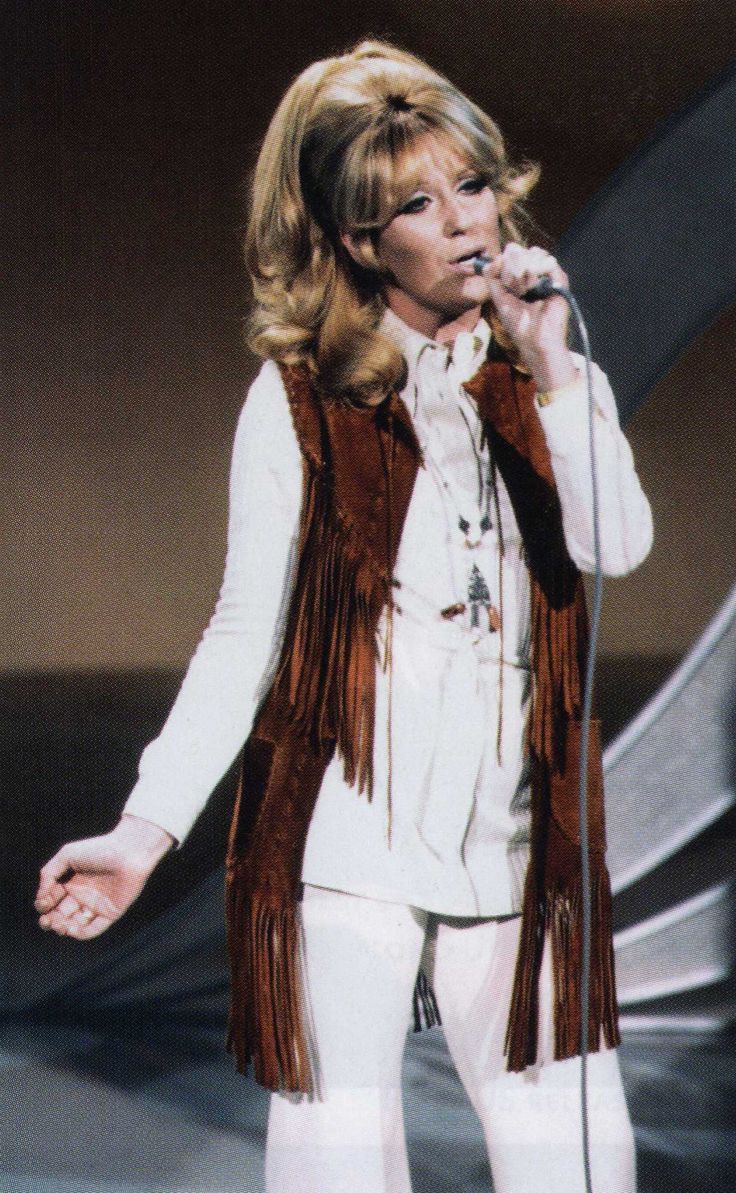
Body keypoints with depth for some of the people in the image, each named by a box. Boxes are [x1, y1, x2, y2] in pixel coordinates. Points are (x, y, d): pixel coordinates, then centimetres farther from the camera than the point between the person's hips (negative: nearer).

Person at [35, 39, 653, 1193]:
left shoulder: (554, 383, 10)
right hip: (342, 848, -3)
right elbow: (245, 633, 0)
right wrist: (147, 829, -7)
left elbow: (618, 546, -7)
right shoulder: (299, 400, 0)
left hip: (512, 847, 3)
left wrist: (553, 372, -13)